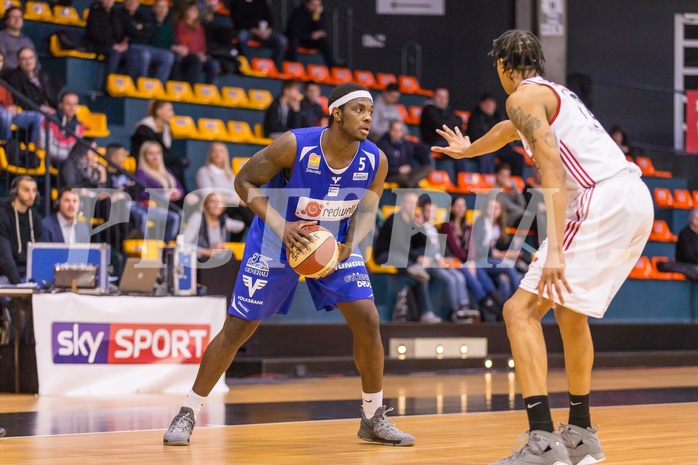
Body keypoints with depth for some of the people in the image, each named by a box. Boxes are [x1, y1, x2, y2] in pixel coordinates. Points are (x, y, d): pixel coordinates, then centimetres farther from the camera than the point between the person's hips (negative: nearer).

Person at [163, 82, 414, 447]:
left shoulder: (375, 161, -16)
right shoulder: (294, 145, -27)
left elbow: (366, 210, 2)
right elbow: (245, 181, -16)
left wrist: (349, 244, -17)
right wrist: (281, 227, -27)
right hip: (276, 241, -3)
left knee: (368, 320, -10)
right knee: (236, 329, -3)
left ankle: (373, 419, 6)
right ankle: (187, 414, 10)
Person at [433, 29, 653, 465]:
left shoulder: (525, 95, 0)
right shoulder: (554, 92, 29)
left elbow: (553, 169, -16)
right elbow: (511, 129, 52)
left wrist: (555, 248, -24)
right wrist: (467, 150, 72)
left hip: (602, 200, -9)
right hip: (637, 200, 9)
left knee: (522, 310, -10)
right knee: (569, 309, 25)